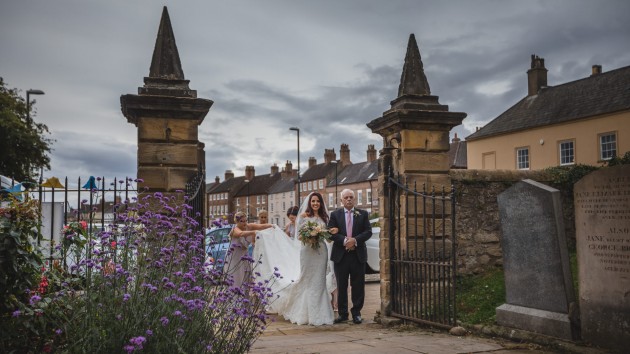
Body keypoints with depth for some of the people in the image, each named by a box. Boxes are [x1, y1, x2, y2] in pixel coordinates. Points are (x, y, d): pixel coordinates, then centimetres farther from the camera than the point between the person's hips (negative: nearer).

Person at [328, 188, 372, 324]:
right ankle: (342, 313, 14)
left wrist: (355, 240, -15)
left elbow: (368, 232, -1)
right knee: (341, 286, 5)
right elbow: (331, 233, -3)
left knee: (358, 286, 4)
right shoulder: (335, 214, 6)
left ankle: (356, 313, 14)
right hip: (340, 255, 0)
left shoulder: (363, 214, 7)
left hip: (358, 255, 0)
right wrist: (344, 240, -17)